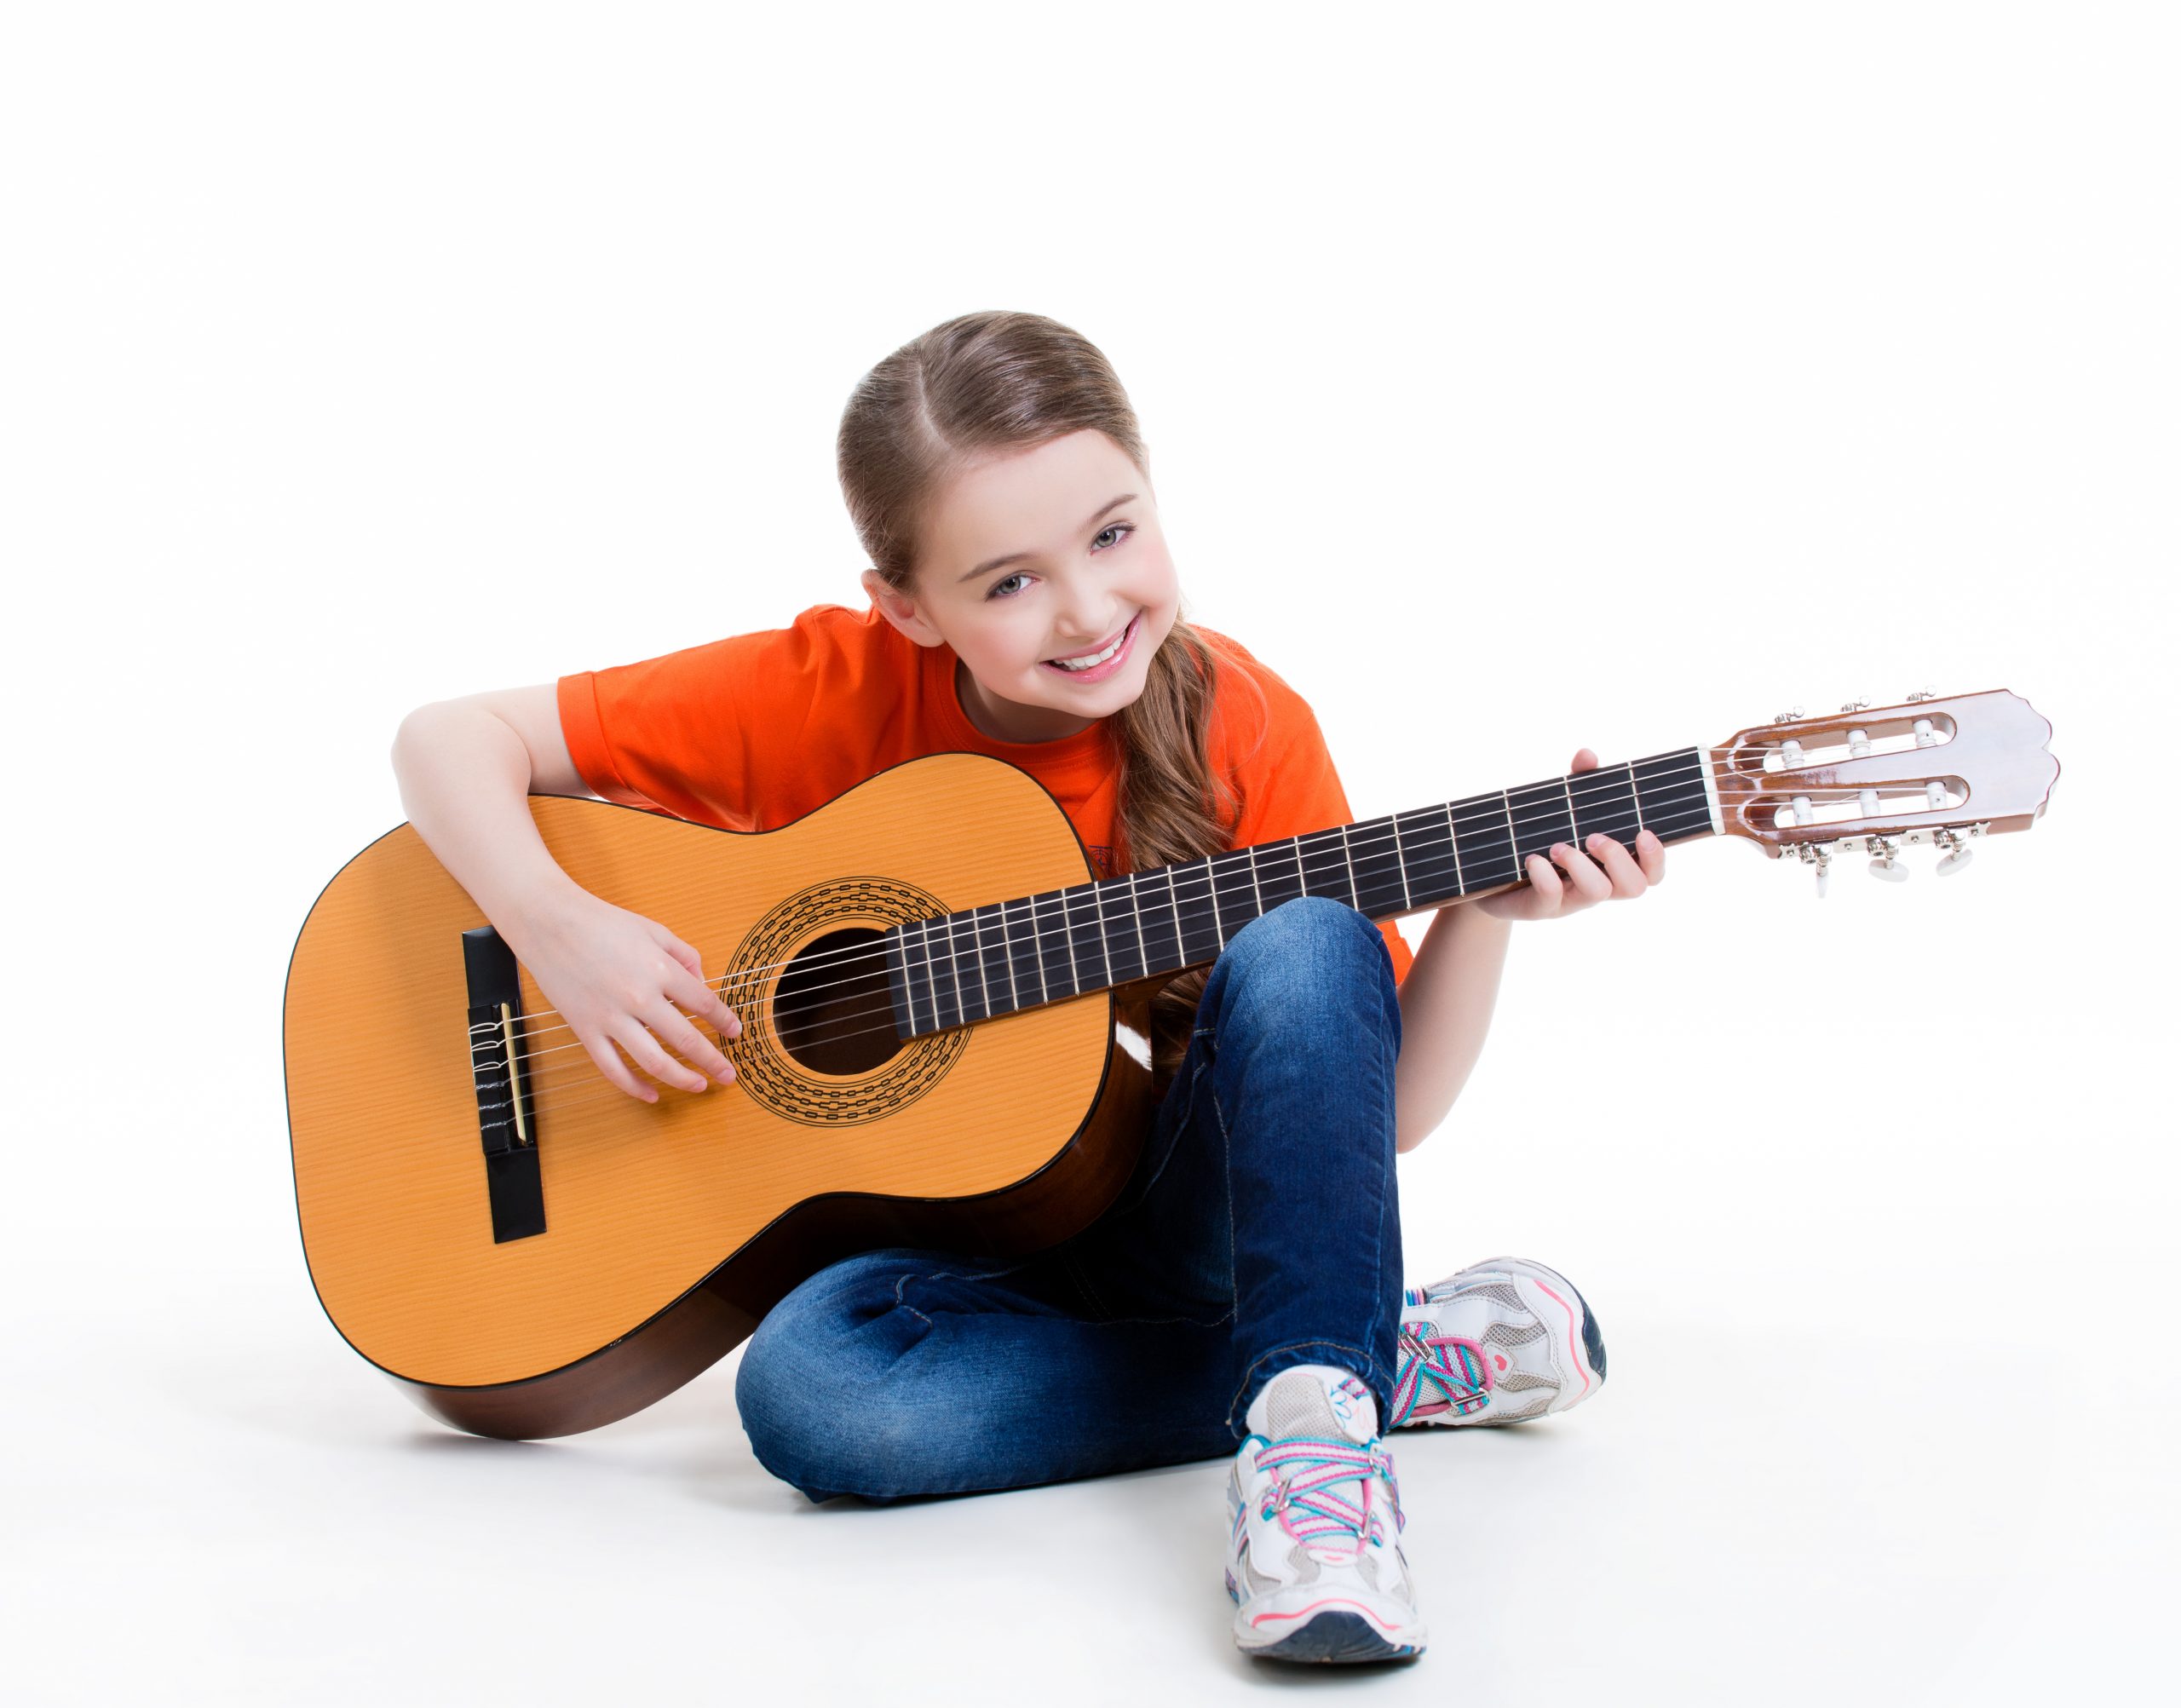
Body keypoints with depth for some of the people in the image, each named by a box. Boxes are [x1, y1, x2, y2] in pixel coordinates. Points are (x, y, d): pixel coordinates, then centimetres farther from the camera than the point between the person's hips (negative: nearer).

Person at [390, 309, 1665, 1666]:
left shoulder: (1242, 729, -11)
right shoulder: (832, 692, -13)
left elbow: (1382, 1112, -8)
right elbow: (452, 741, -9)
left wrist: (1482, 911, -24)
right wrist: (565, 932, -26)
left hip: (1182, 1215, -1)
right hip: (949, 1236, 1)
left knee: (1304, 948, -29)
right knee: (808, 1387, -34)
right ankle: (1401, 1352, -20)